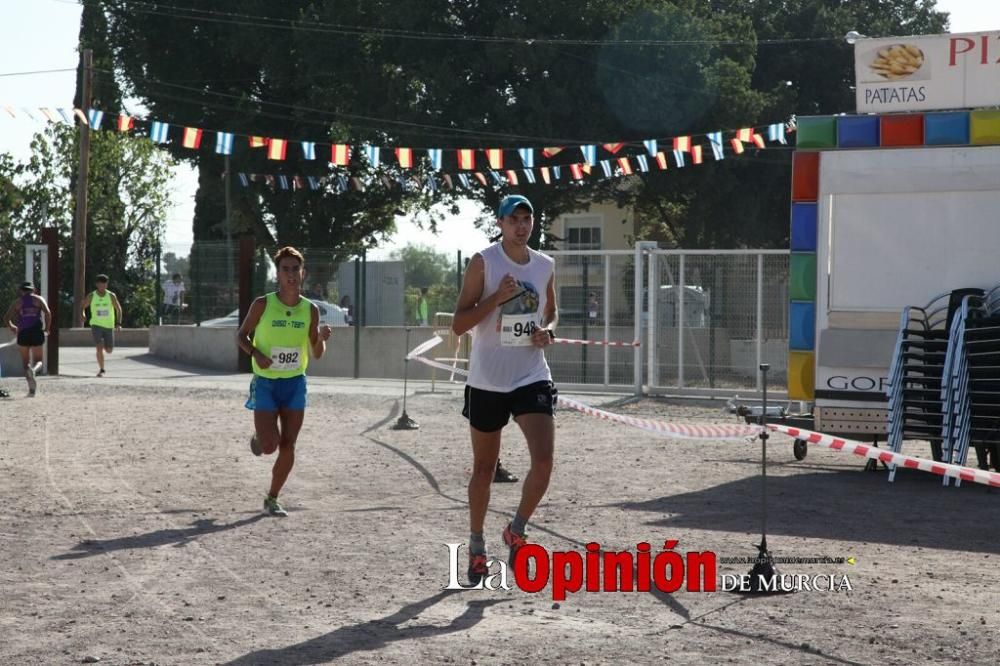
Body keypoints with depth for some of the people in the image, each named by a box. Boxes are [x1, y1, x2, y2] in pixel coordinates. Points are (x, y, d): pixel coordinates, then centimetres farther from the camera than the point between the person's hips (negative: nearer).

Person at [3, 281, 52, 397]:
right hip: (37, 332, 0)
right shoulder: (39, 299, 10)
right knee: (38, 361, 10)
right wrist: (47, 328, 3)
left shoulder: (17, 301, 12)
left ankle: (31, 388, -9)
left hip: (23, 333, 0)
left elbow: (6, 317, 6)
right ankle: (34, 369, -29)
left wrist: (11, 327, 26)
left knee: (25, 362, 10)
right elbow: (47, 312, -7)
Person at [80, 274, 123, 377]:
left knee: (109, 350, 4)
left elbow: (118, 309, 5)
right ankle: (101, 370, -8)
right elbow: (82, 307, 9)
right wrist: (81, 319, -8)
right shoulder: (91, 296, -5)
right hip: (96, 325, -1)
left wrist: (118, 323, -5)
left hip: (109, 326, 1)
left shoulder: (111, 295, -5)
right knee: (99, 347, -17)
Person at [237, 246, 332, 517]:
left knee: (288, 446, 1)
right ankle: (257, 437, 27)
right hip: (265, 383, -3)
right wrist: (256, 354, -17)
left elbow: (316, 354, 5)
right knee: (269, 445, -10)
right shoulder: (263, 304, -10)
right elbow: (241, 335, 1)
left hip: (295, 384, 3)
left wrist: (321, 338, -17)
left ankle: (272, 499, 17)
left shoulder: (310, 309, -1)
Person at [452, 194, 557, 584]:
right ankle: (477, 547, 25)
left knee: (543, 460, -14)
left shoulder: (544, 266, 7)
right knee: (484, 468, 9)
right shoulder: (484, 263, -7)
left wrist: (547, 331, 0)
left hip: (532, 377, 3)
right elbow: (458, 325, -10)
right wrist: (497, 297, -21)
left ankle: (516, 530, 9)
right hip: (487, 381, -3)